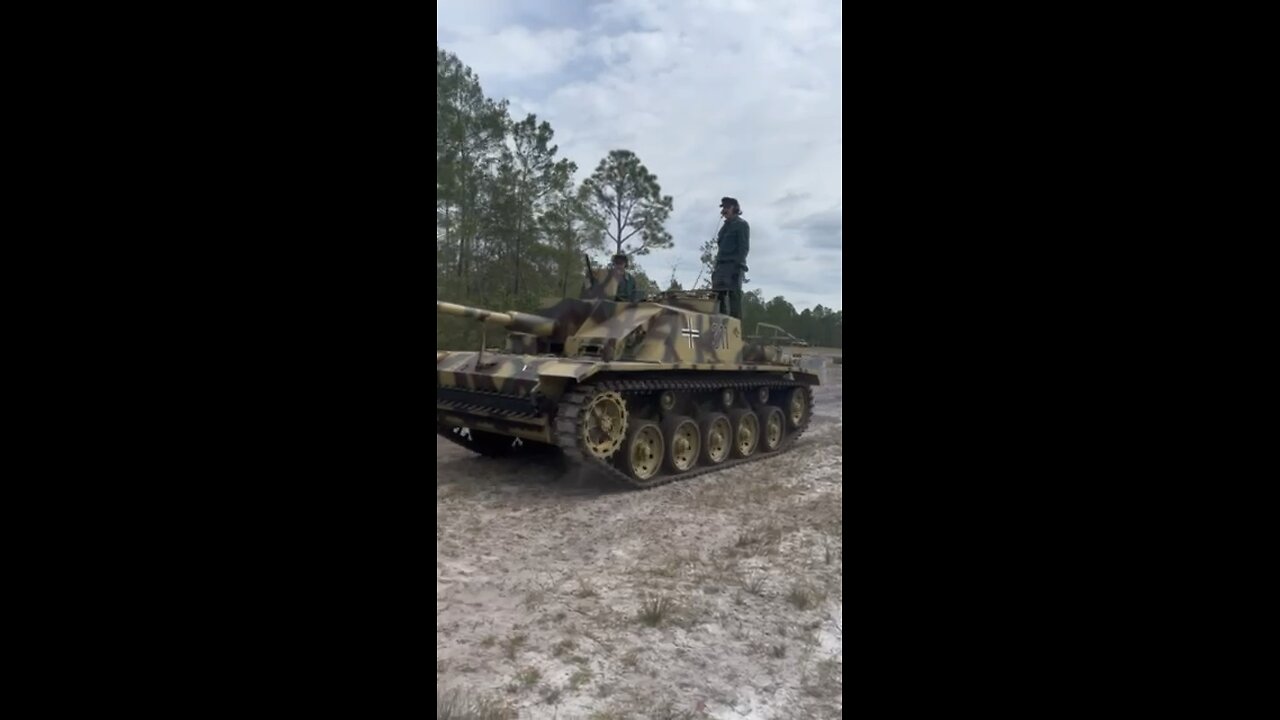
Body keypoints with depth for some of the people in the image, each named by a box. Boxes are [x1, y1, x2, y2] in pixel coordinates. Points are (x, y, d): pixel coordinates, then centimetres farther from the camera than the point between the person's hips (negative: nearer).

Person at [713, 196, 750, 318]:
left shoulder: (741, 224, 1)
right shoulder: (726, 226, 24)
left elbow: (744, 247, -8)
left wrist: (738, 265, -19)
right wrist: (717, 266, 15)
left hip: (733, 265, -8)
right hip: (722, 265, 8)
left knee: (734, 296, -12)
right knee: (719, 296, 0)